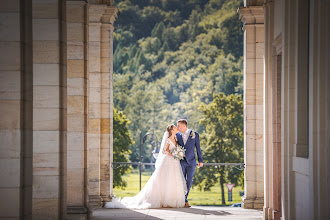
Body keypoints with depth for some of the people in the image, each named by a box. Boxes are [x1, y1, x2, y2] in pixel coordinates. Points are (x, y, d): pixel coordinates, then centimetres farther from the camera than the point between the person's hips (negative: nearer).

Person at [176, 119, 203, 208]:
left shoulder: (195, 135, 1)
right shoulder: (177, 135, 6)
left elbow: (198, 148, 6)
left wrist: (200, 160, 4)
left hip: (191, 161, -1)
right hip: (181, 161, 1)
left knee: (189, 181, -1)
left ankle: (185, 197, 14)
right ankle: (184, 200, 1)